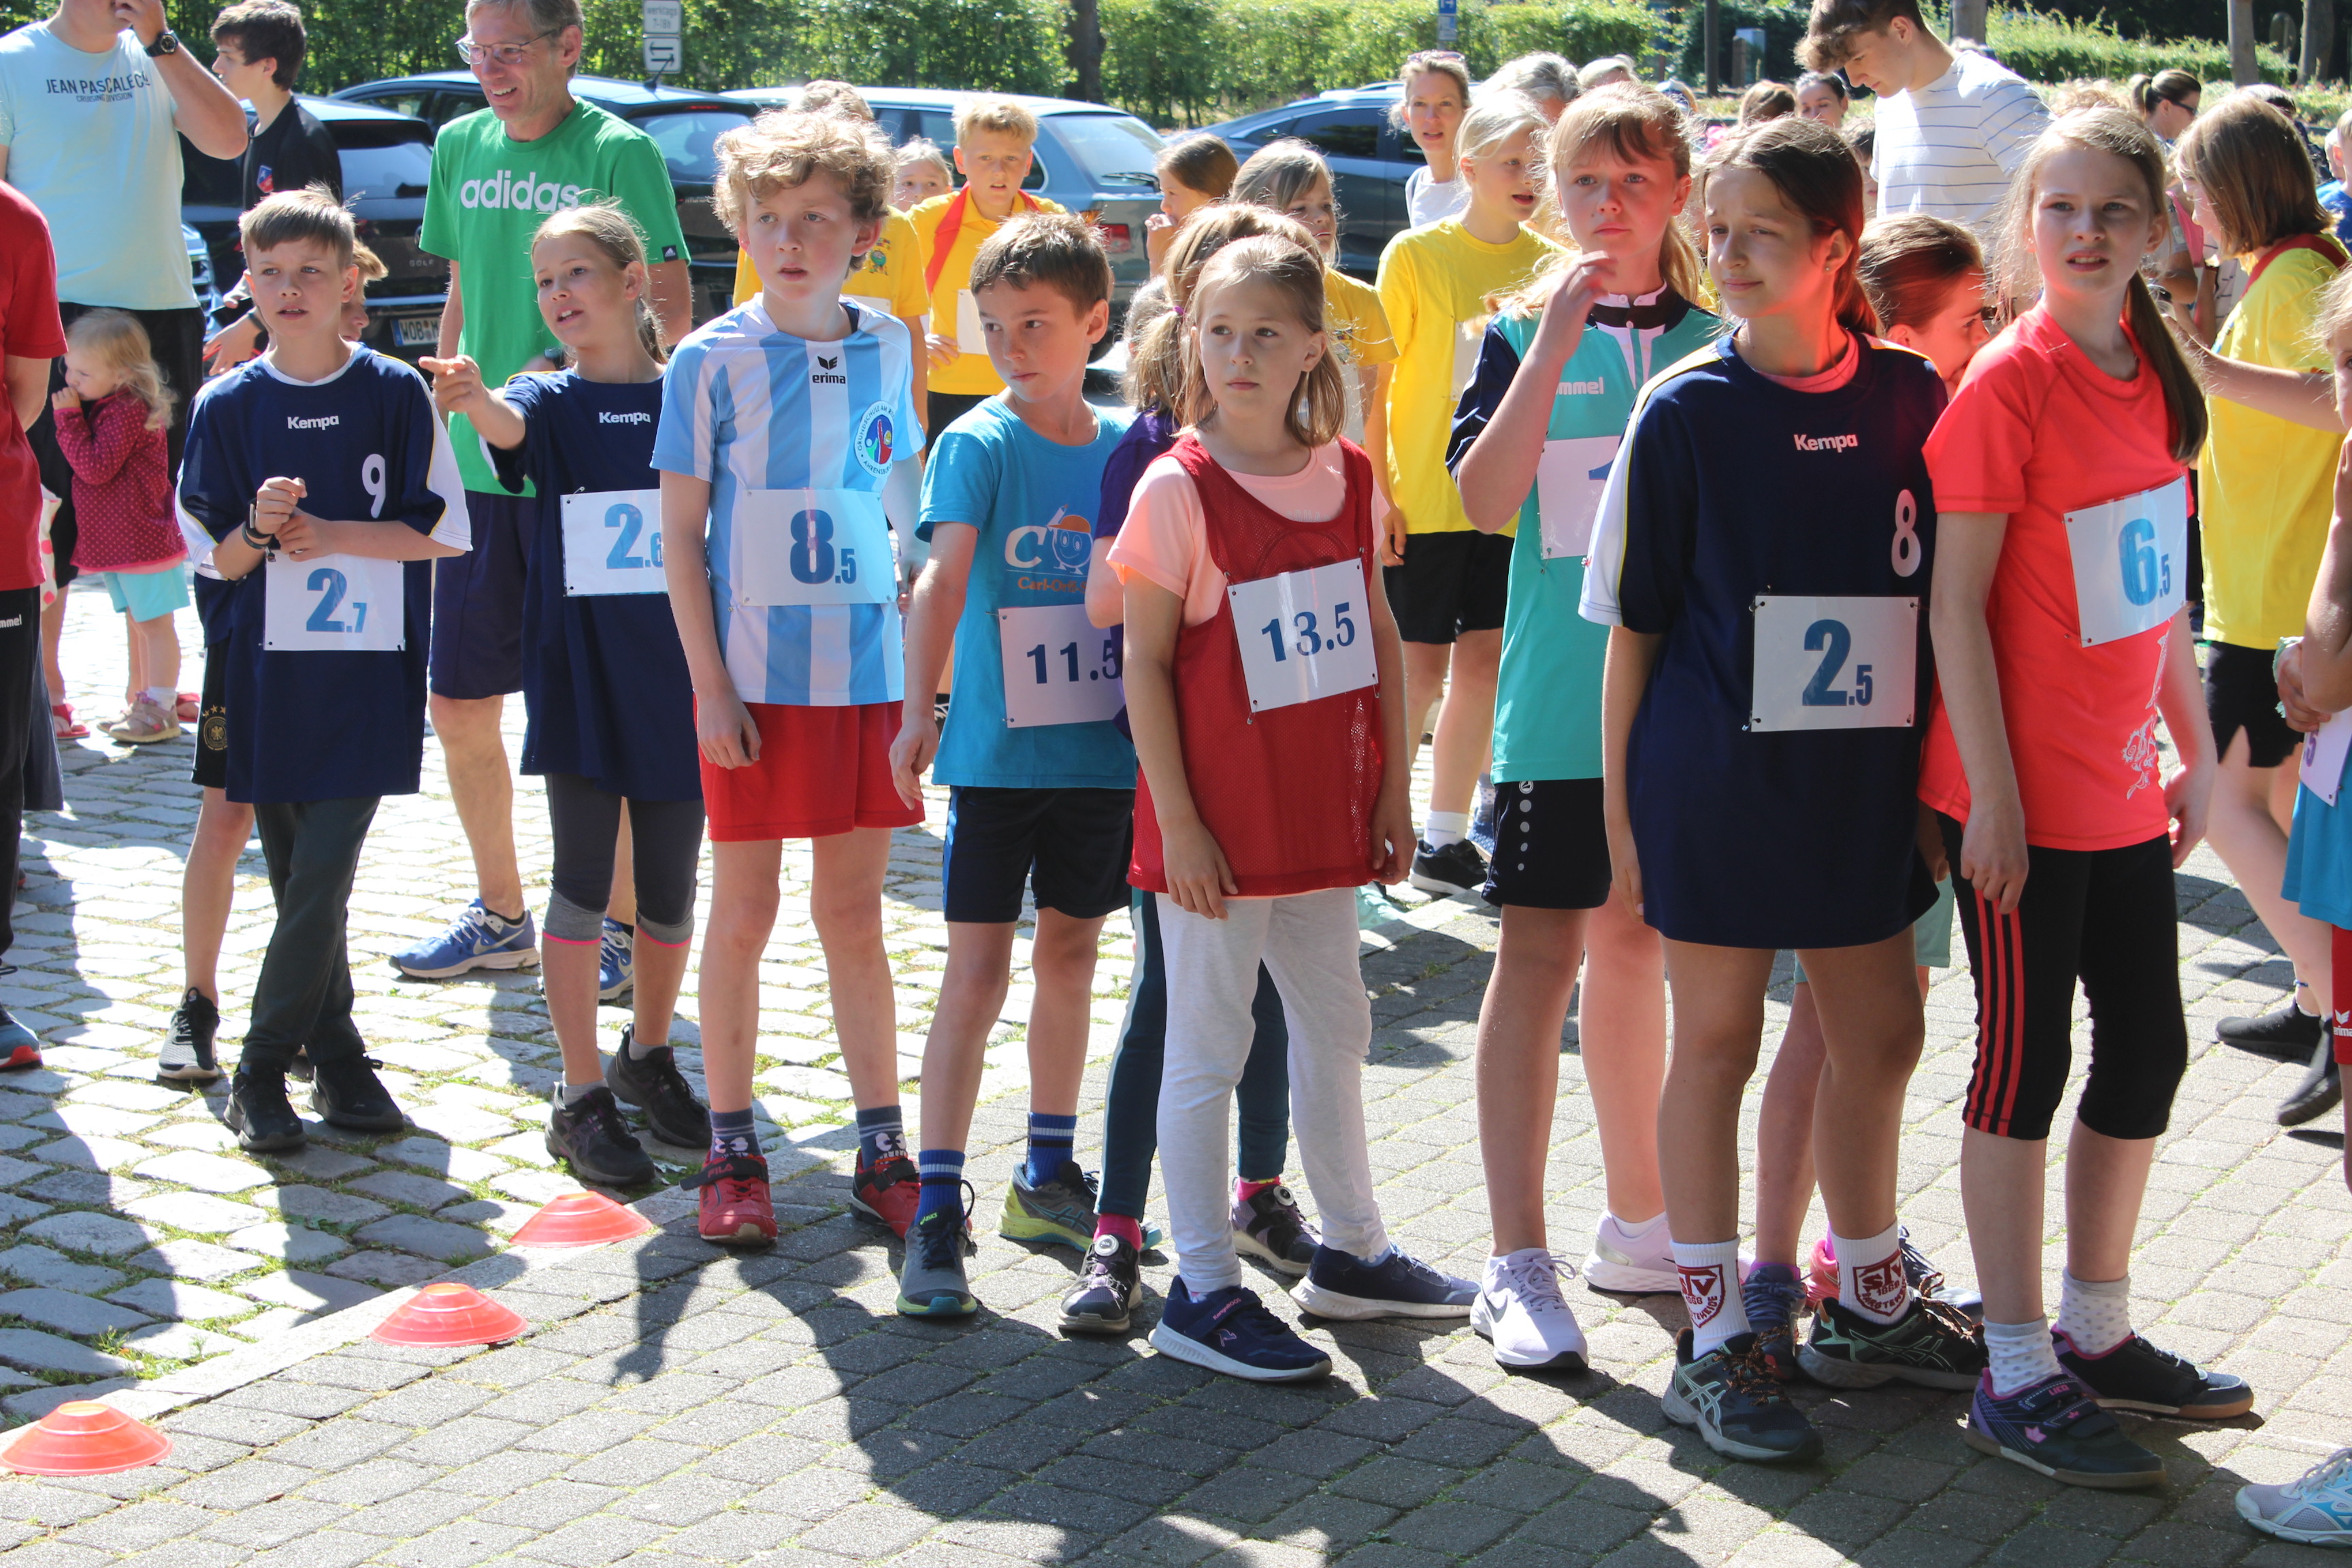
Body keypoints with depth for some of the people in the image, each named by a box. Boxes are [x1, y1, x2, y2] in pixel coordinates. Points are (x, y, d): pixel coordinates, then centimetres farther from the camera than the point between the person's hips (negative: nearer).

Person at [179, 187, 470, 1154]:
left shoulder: (396, 395, 0)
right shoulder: (228, 405, 4)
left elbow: (445, 531, -1)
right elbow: (220, 561, 5)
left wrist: (331, 535, -10)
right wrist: (260, 529, -16)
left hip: (368, 673, -2)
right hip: (267, 673, 2)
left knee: (322, 878, -8)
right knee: (297, 881, 7)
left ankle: (264, 1070, 2)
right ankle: (336, 1058, 20)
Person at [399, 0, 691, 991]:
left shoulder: (617, 151, -7)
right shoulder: (460, 147, 11)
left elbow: (673, 314, -11)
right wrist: (437, 422, 17)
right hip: (476, 468, 6)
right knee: (459, 707, 9)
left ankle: (624, 926, 13)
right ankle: (500, 917, 25)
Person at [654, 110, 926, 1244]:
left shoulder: (887, 348, 6)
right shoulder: (713, 360, -5)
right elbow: (680, 532, -4)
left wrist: (919, 651, 9)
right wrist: (710, 684, -10)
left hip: (871, 671, 3)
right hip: (756, 680, -3)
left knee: (854, 913, 10)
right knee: (743, 915, 5)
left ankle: (882, 1148, 17)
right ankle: (731, 1153, 16)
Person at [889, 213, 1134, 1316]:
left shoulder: (1129, 446, 3)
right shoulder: (977, 445, -9)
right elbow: (943, 578, -22)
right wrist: (918, 714, -33)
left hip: (1101, 748, 4)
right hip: (999, 750, -4)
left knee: (1070, 953, 14)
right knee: (978, 967, -5)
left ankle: (1048, 1176, 29)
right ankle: (937, 1208, -2)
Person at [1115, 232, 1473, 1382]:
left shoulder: (1346, 476, 5)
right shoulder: (1178, 489, -11)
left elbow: (1378, 633, 11)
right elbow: (1144, 661, -11)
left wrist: (1392, 786, 8)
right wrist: (1175, 820, -15)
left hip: (1322, 812, 6)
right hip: (1217, 822, -6)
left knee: (1335, 1027, 17)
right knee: (1207, 1046, 2)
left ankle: (1351, 1251, 33)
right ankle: (1202, 1290, 11)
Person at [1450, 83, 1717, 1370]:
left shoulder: (1716, 341, 7)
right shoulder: (1523, 332, 0)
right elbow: (1482, 501, -15)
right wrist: (1555, 342, -19)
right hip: (1562, 696, -3)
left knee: (1634, 938, 15)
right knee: (1540, 951, -5)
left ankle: (1637, 1224, 28)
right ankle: (1518, 1265, -3)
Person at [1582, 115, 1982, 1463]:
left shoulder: (1909, 397, 1)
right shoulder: (1684, 410, -7)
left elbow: (1936, 594, 9)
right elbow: (1635, 623, -3)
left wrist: (1937, 768, 6)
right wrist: (1623, 800, -5)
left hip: (1864, 779, 4)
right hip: (1717, 778, -4)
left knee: (1880, 1035, 13)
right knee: (1717, 1041, 5)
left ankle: (1871, 1305, 32)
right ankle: (1715, 1340, 16)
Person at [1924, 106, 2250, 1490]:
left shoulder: (2155, 375, 8)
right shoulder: (2010, 381, -14)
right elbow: (1955, 598, -15)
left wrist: (2195, 748, 16)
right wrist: (1991, 790, -17)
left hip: (2125, 788, 8)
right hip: (2027, 792, -7)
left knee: (2149, 1051, 14)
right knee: (2028, 1063, 0)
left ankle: (2098, 1334, 29)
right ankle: (2017, 1378, 11)